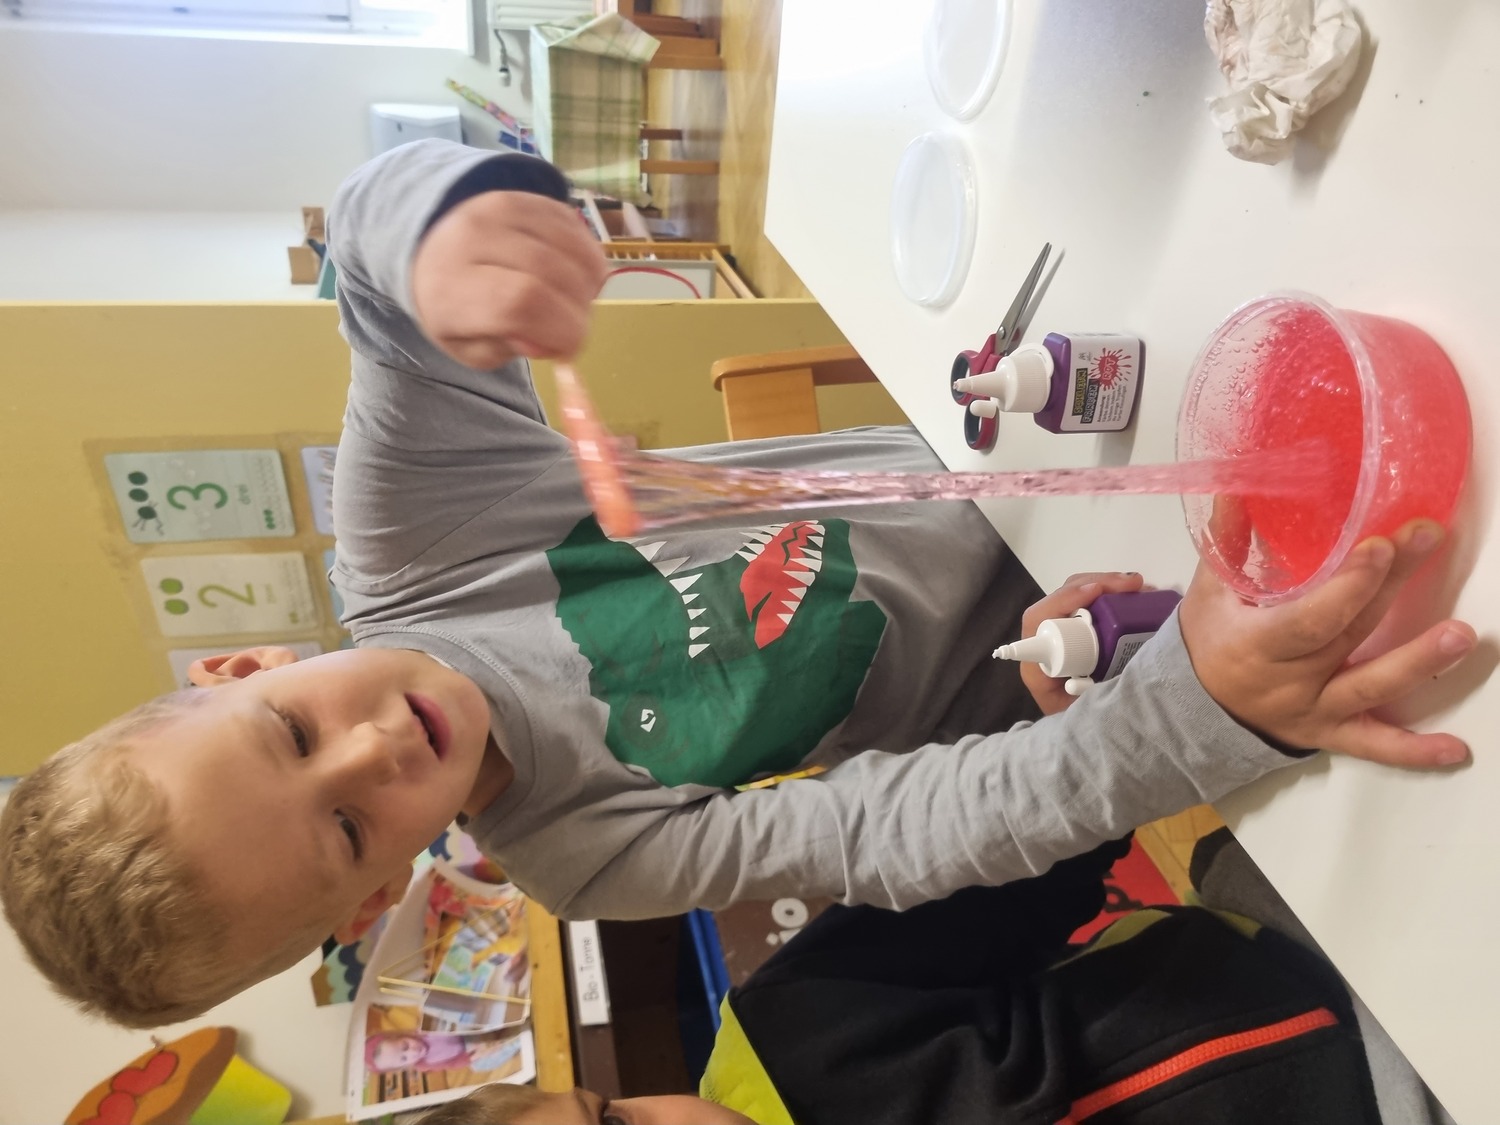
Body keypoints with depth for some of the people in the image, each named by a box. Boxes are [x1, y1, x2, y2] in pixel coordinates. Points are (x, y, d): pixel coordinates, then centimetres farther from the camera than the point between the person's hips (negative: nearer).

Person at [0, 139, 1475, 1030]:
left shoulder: (401, 529, -22)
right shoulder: (589, 856, -27)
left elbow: (379, 214, -22)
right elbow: (924, 825, -35)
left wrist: (448, 217, -47)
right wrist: (1207, 703, -50)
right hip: (1000, 676, -2)